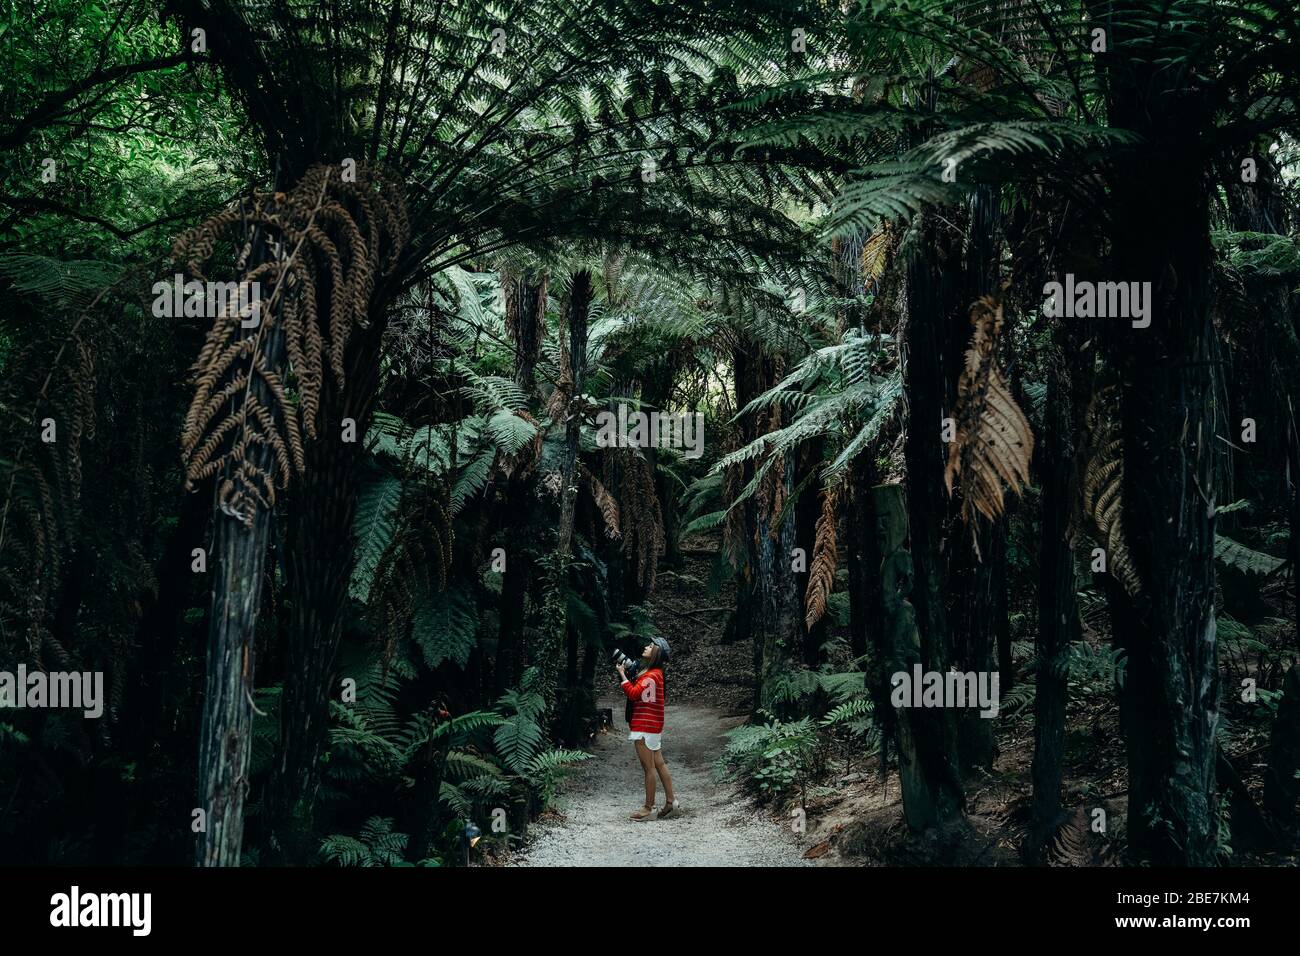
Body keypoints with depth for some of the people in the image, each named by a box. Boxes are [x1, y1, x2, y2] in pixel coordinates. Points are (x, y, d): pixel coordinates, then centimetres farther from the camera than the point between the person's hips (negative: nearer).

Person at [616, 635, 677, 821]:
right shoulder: (653, 672, 15)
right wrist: (626, 672, 9)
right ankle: (670, 800, 18)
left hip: (645, 727, -10)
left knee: (649, 768, -4)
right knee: (659, 764, 13)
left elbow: (634, 693, -23)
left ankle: (648, 807, 1)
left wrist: (622, 674, -14)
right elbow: (638, 692, 16)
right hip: (653, 727, 10)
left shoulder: (652, 675, -17)